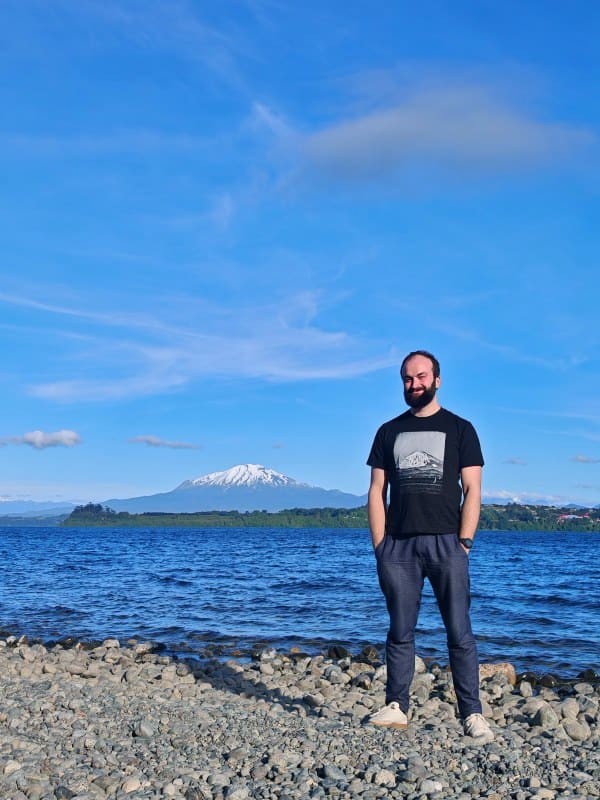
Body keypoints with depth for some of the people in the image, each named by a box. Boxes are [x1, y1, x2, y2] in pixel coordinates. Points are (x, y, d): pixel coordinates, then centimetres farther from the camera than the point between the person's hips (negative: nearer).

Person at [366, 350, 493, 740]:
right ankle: (397, 707, 15)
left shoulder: (459, 429, 8)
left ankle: (472, 714, 3)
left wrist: (464, 542, -7)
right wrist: (380, 546, 2)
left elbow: (472, 490, 3)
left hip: (445, 542, -2)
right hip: (399, 544, 2)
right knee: (400, 631, 7)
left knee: (460, 632, -2)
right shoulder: (389, 432, 14)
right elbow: (377, 491, 11)